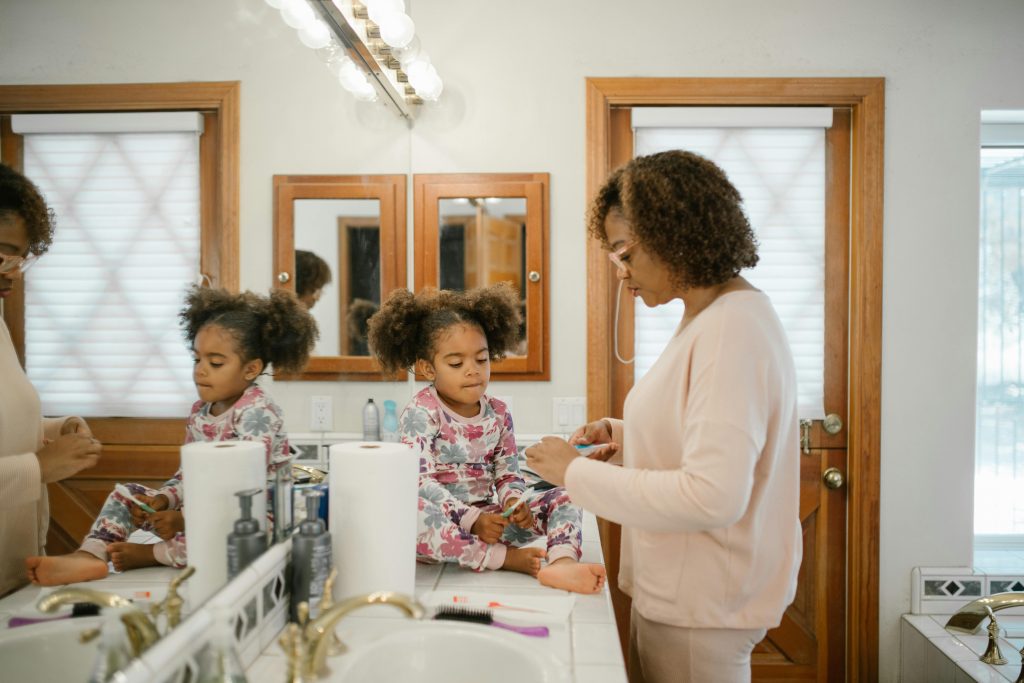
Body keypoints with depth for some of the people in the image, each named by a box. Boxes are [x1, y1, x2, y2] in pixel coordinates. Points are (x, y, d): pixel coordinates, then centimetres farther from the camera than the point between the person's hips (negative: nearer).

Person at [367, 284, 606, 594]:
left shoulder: (498, 414, 8)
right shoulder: (421, 412, -9)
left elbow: (508, 474, 9)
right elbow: (420, 481, -17)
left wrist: (513, 502, -16)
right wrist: (472, 519, -28)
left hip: (489, 518, 6)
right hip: (441, 522, -5)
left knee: (565, 497, -8)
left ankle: (562, 561, -40)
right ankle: (507, 558, -29)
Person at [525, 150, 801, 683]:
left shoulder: (733, 328, -23)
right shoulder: (709, 315, 8)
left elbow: (713, 496, -30)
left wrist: (577, 472, -22)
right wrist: (625, 435, 3)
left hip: (701, 608, -9)